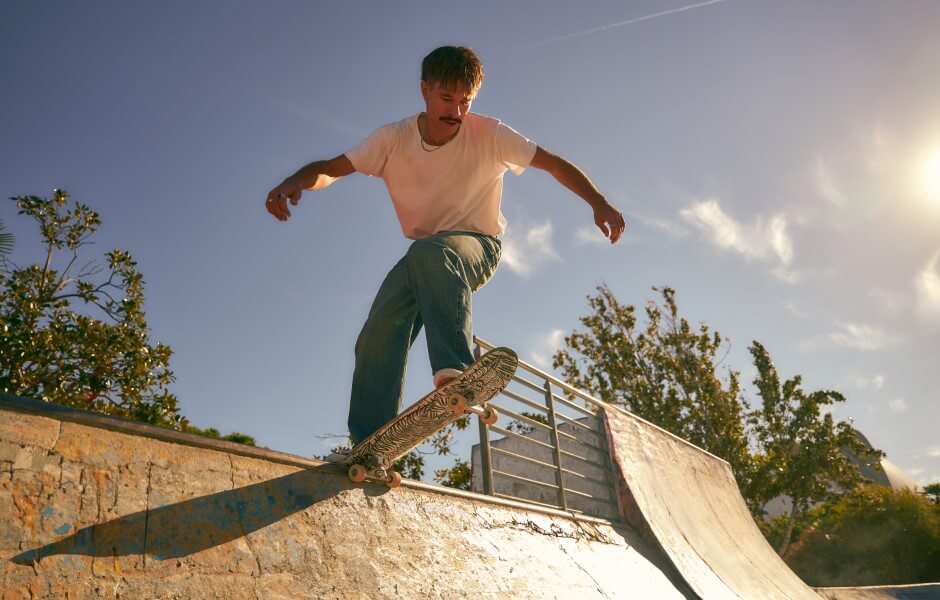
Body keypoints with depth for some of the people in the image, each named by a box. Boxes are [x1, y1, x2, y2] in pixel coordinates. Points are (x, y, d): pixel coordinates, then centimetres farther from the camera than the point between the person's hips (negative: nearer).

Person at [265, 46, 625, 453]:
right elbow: (331, 168, -12)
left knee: (430, 252, -40)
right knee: (377, 337, -18)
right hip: (421, 255, 3)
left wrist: (599, 203, -22)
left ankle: (455, 370, -49)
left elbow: (555, 163, -9)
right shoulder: (394, 139, -9)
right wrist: (291, 184, -34)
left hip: (476, 246, -3)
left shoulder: (489, 135, -13)